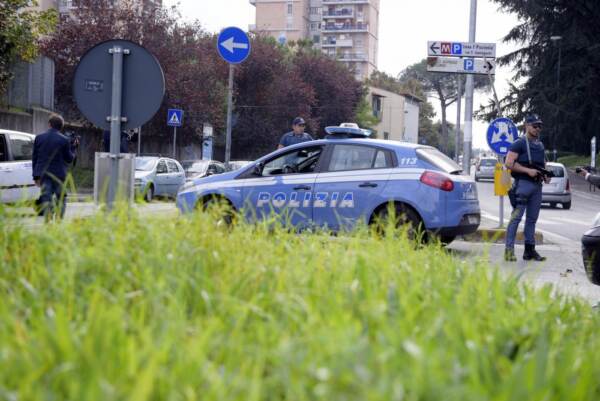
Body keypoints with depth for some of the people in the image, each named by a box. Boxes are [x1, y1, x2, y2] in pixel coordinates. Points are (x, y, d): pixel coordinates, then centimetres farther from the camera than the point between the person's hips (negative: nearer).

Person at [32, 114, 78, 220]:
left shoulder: (39, 138, 2)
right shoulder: (64, 140, -7)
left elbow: (34, 158, 5)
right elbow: (69, 159, 0)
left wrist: (36, 176, 10)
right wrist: (74, 148, 15)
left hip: (43, 174, 2)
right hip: (59, 174, -2)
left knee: (46, 199, 3)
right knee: (61, 198, 10)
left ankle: (47, 220, -6)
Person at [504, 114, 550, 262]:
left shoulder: (540, 145, 19)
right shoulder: (519, 143, -4)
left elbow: (543, 164, 29)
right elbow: (509, 163, -13)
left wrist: (546, 175, 7)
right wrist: (528, 171, -18)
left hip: (537, 185, 8)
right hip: (523, 183, -8)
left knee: (532, 219, 9)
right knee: (516, 217, -10)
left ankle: (529, 250, 14)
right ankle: (509, 250, -11)